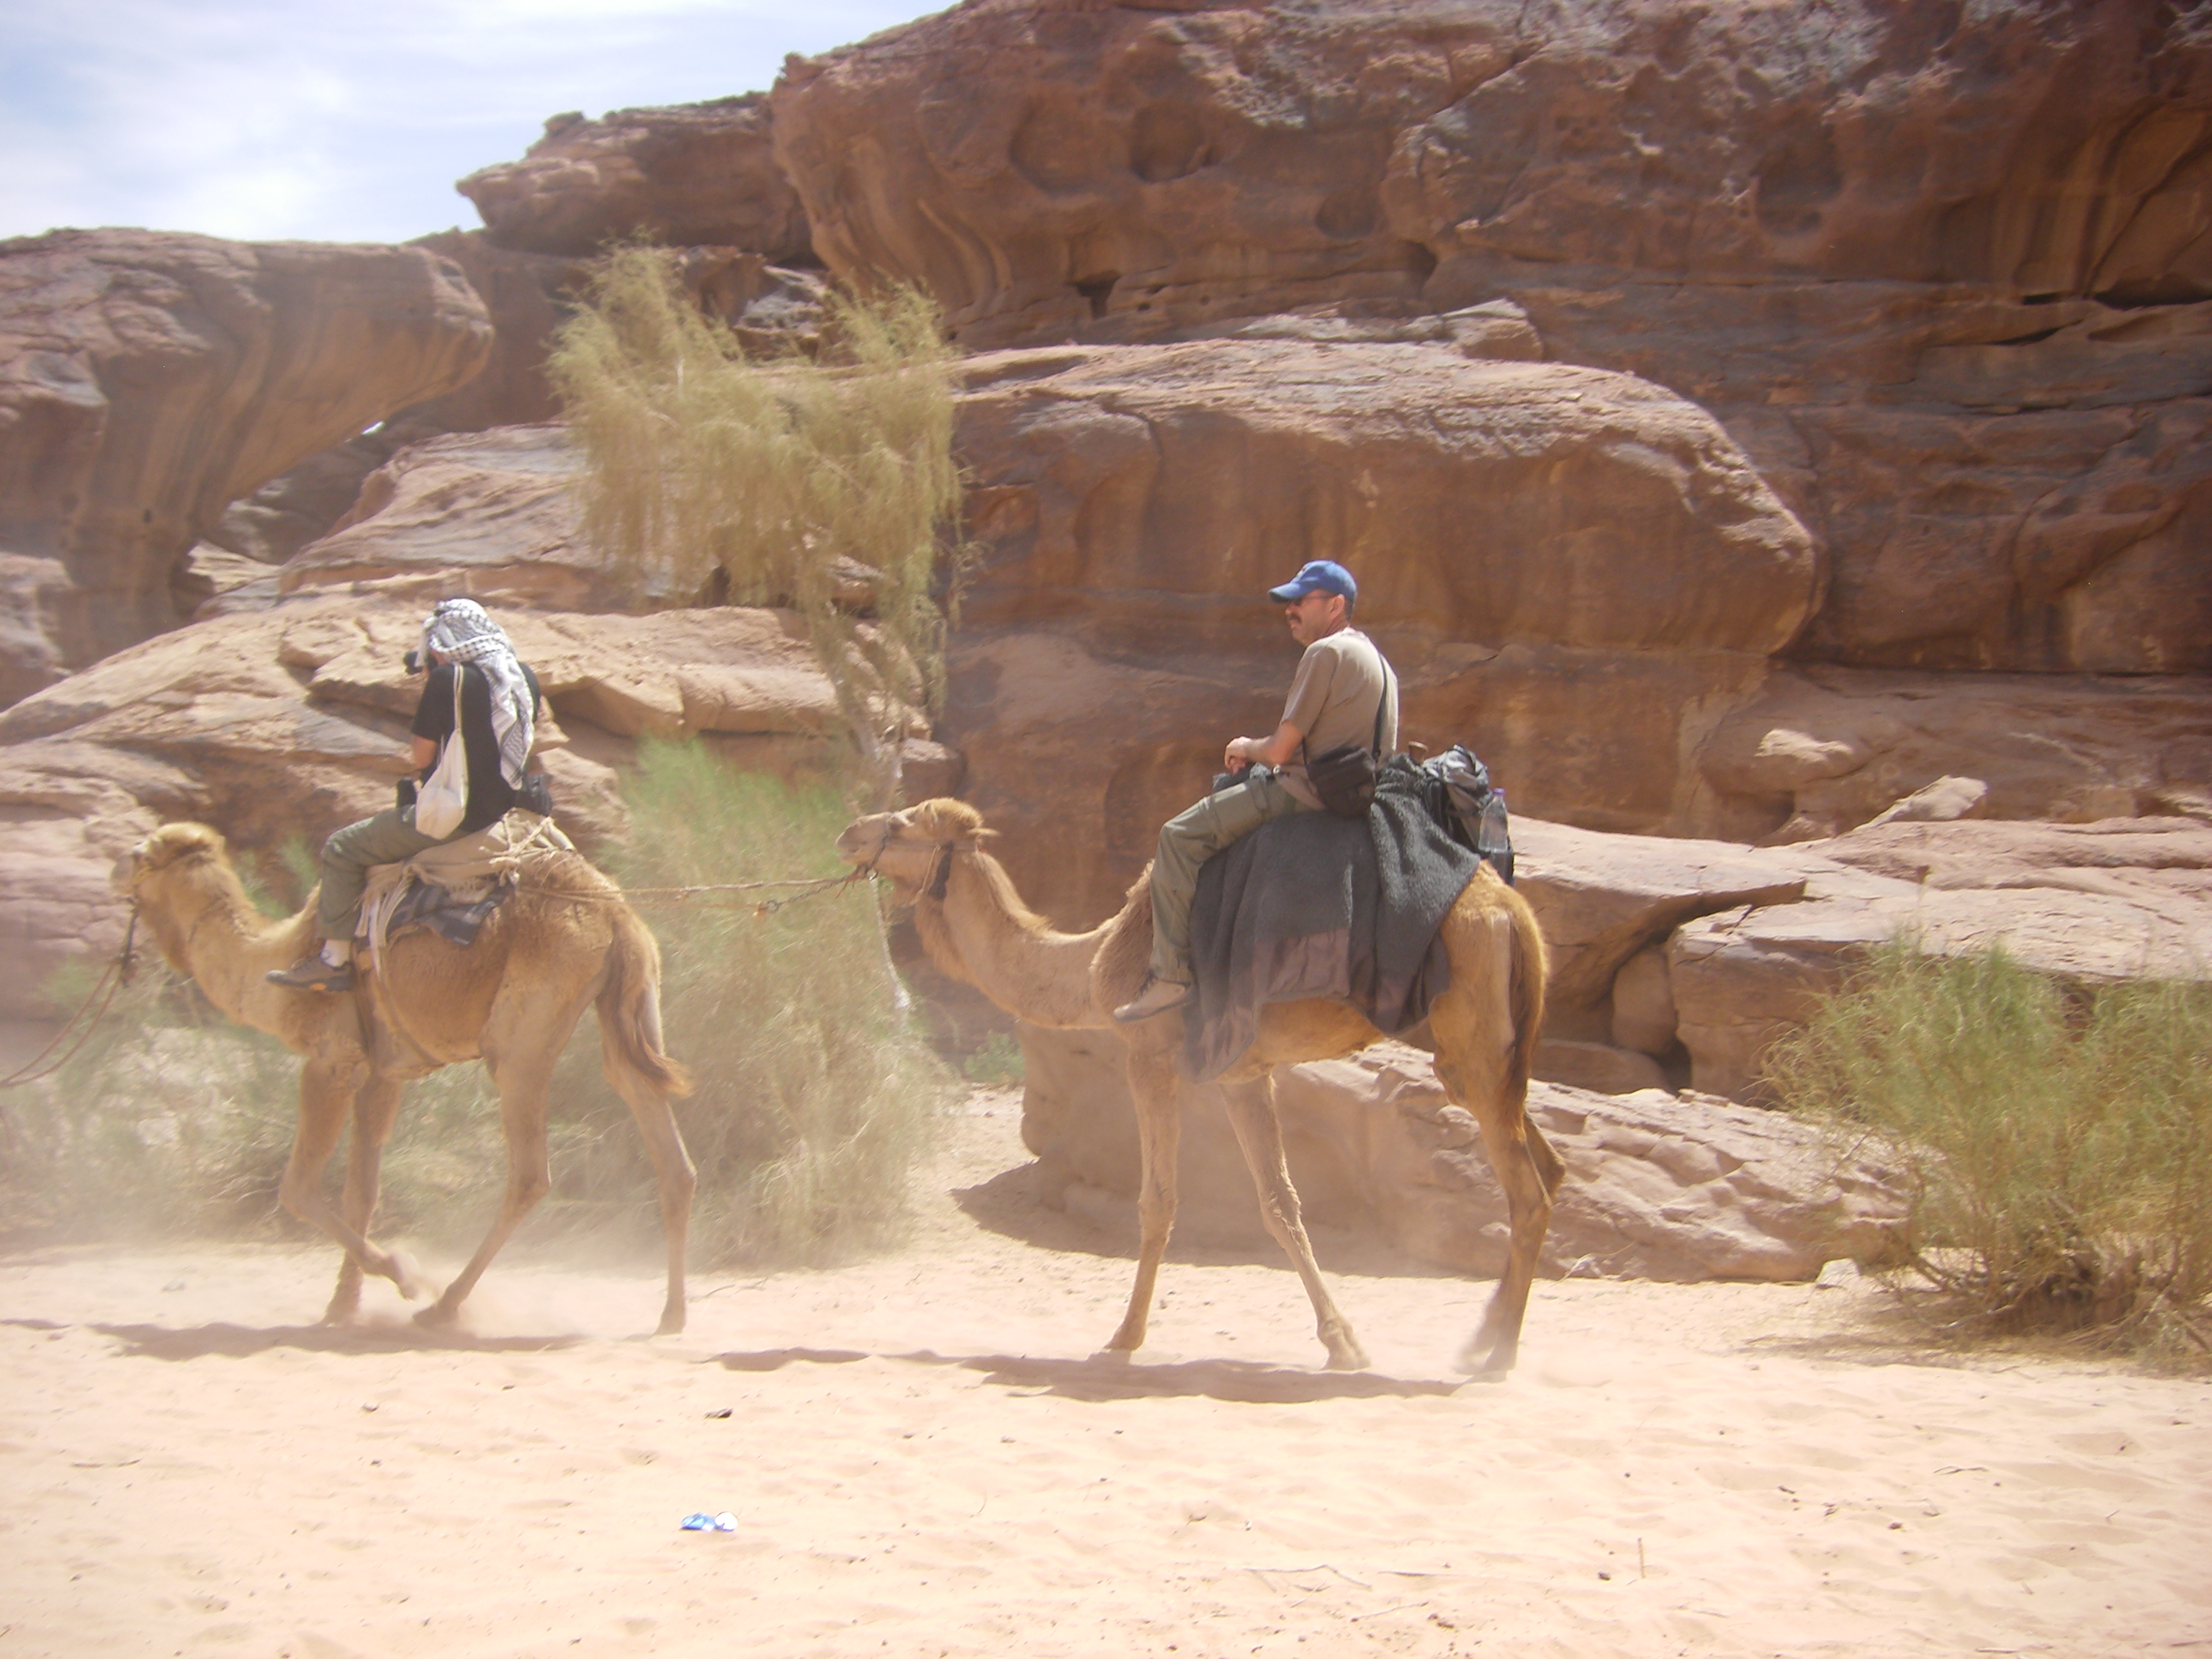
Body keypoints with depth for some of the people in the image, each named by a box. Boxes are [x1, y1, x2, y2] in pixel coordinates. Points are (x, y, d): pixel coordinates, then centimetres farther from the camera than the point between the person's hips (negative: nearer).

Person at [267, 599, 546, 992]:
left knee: (342, 849, 5)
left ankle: (335, 960, 9)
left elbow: (423, 758, -8)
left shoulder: (447, 679, -16)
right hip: (506, 808, 8)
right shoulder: (523, 675, 4)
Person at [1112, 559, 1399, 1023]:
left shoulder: (1325, 653, -14)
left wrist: (1247, 748, 6)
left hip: (1309, 793, -11)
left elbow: (1281, 749, -16)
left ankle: (1170, 975, -12)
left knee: (1180, 836, -10)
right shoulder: (1372, 656, 17)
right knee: (1229, 788, 30)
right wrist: (1257, 754, 14)